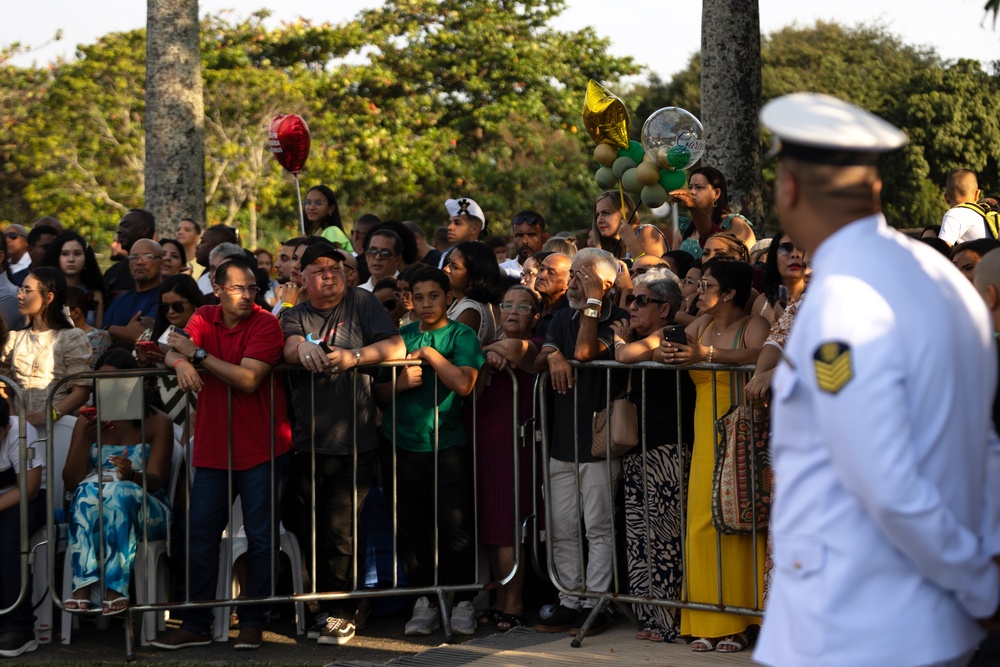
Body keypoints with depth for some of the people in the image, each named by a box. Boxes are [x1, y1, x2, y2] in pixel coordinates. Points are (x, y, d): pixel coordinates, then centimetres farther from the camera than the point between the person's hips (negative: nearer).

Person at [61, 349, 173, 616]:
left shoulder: (157, 422, 1)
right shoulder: (87, 423, 9)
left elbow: (156, 480, -10)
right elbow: (70, 483, 0)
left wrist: (132, 475, -34)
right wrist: (85, 440, -15)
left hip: (145, 511, -2)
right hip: (91, 509, 2)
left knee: (120, 491, -37)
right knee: (89, 489, -34)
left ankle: (115, 588, -49)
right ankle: (82, 586, -49)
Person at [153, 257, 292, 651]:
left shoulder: (265, 324, -9)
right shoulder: (203, 319, 6)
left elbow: (248, 379, -19)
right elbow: (173, 352, -3)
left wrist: (199, 354, -18)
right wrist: (181, 363, -27)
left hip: (261, 449, -4)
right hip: (213, 448, 4)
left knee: (261, 537, 1)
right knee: (201, 534, 4)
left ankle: (252, 622, 12)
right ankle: (196, 625, 11)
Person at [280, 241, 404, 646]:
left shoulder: (362, 304, 5)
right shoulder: (296, 316, 13)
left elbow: (396, 346, -5)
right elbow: (288, 346, -8)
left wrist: (355, 356, -21)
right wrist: (302, 347, -32)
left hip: (354, 442, -4)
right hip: (307, 442, 4)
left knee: (340, 531, -7)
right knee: (305, 529, 7)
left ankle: (340, 614, 3)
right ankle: (324, 605, 22)